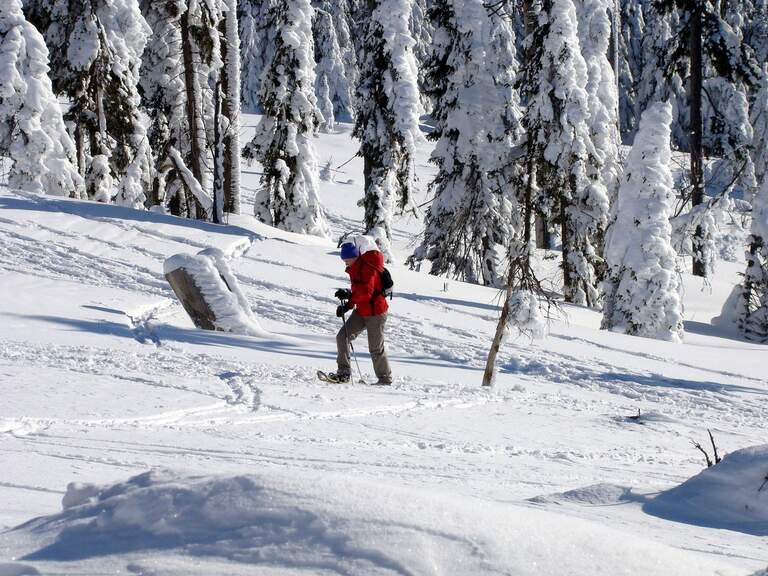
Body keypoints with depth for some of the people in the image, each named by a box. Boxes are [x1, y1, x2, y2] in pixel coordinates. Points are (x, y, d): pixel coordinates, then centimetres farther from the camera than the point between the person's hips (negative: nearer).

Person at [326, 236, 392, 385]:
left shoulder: (368, 268, -21)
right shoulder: (356, 268, 8)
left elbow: (366, 292, -30)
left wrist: (349, 295, -36)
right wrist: (347, 306, 8)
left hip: (375, 312, -9)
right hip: (361, 311, 9)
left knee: (376, 348, 0)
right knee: (342, 336, -2)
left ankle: (385, 379, 15)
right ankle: (344, 372, -1)